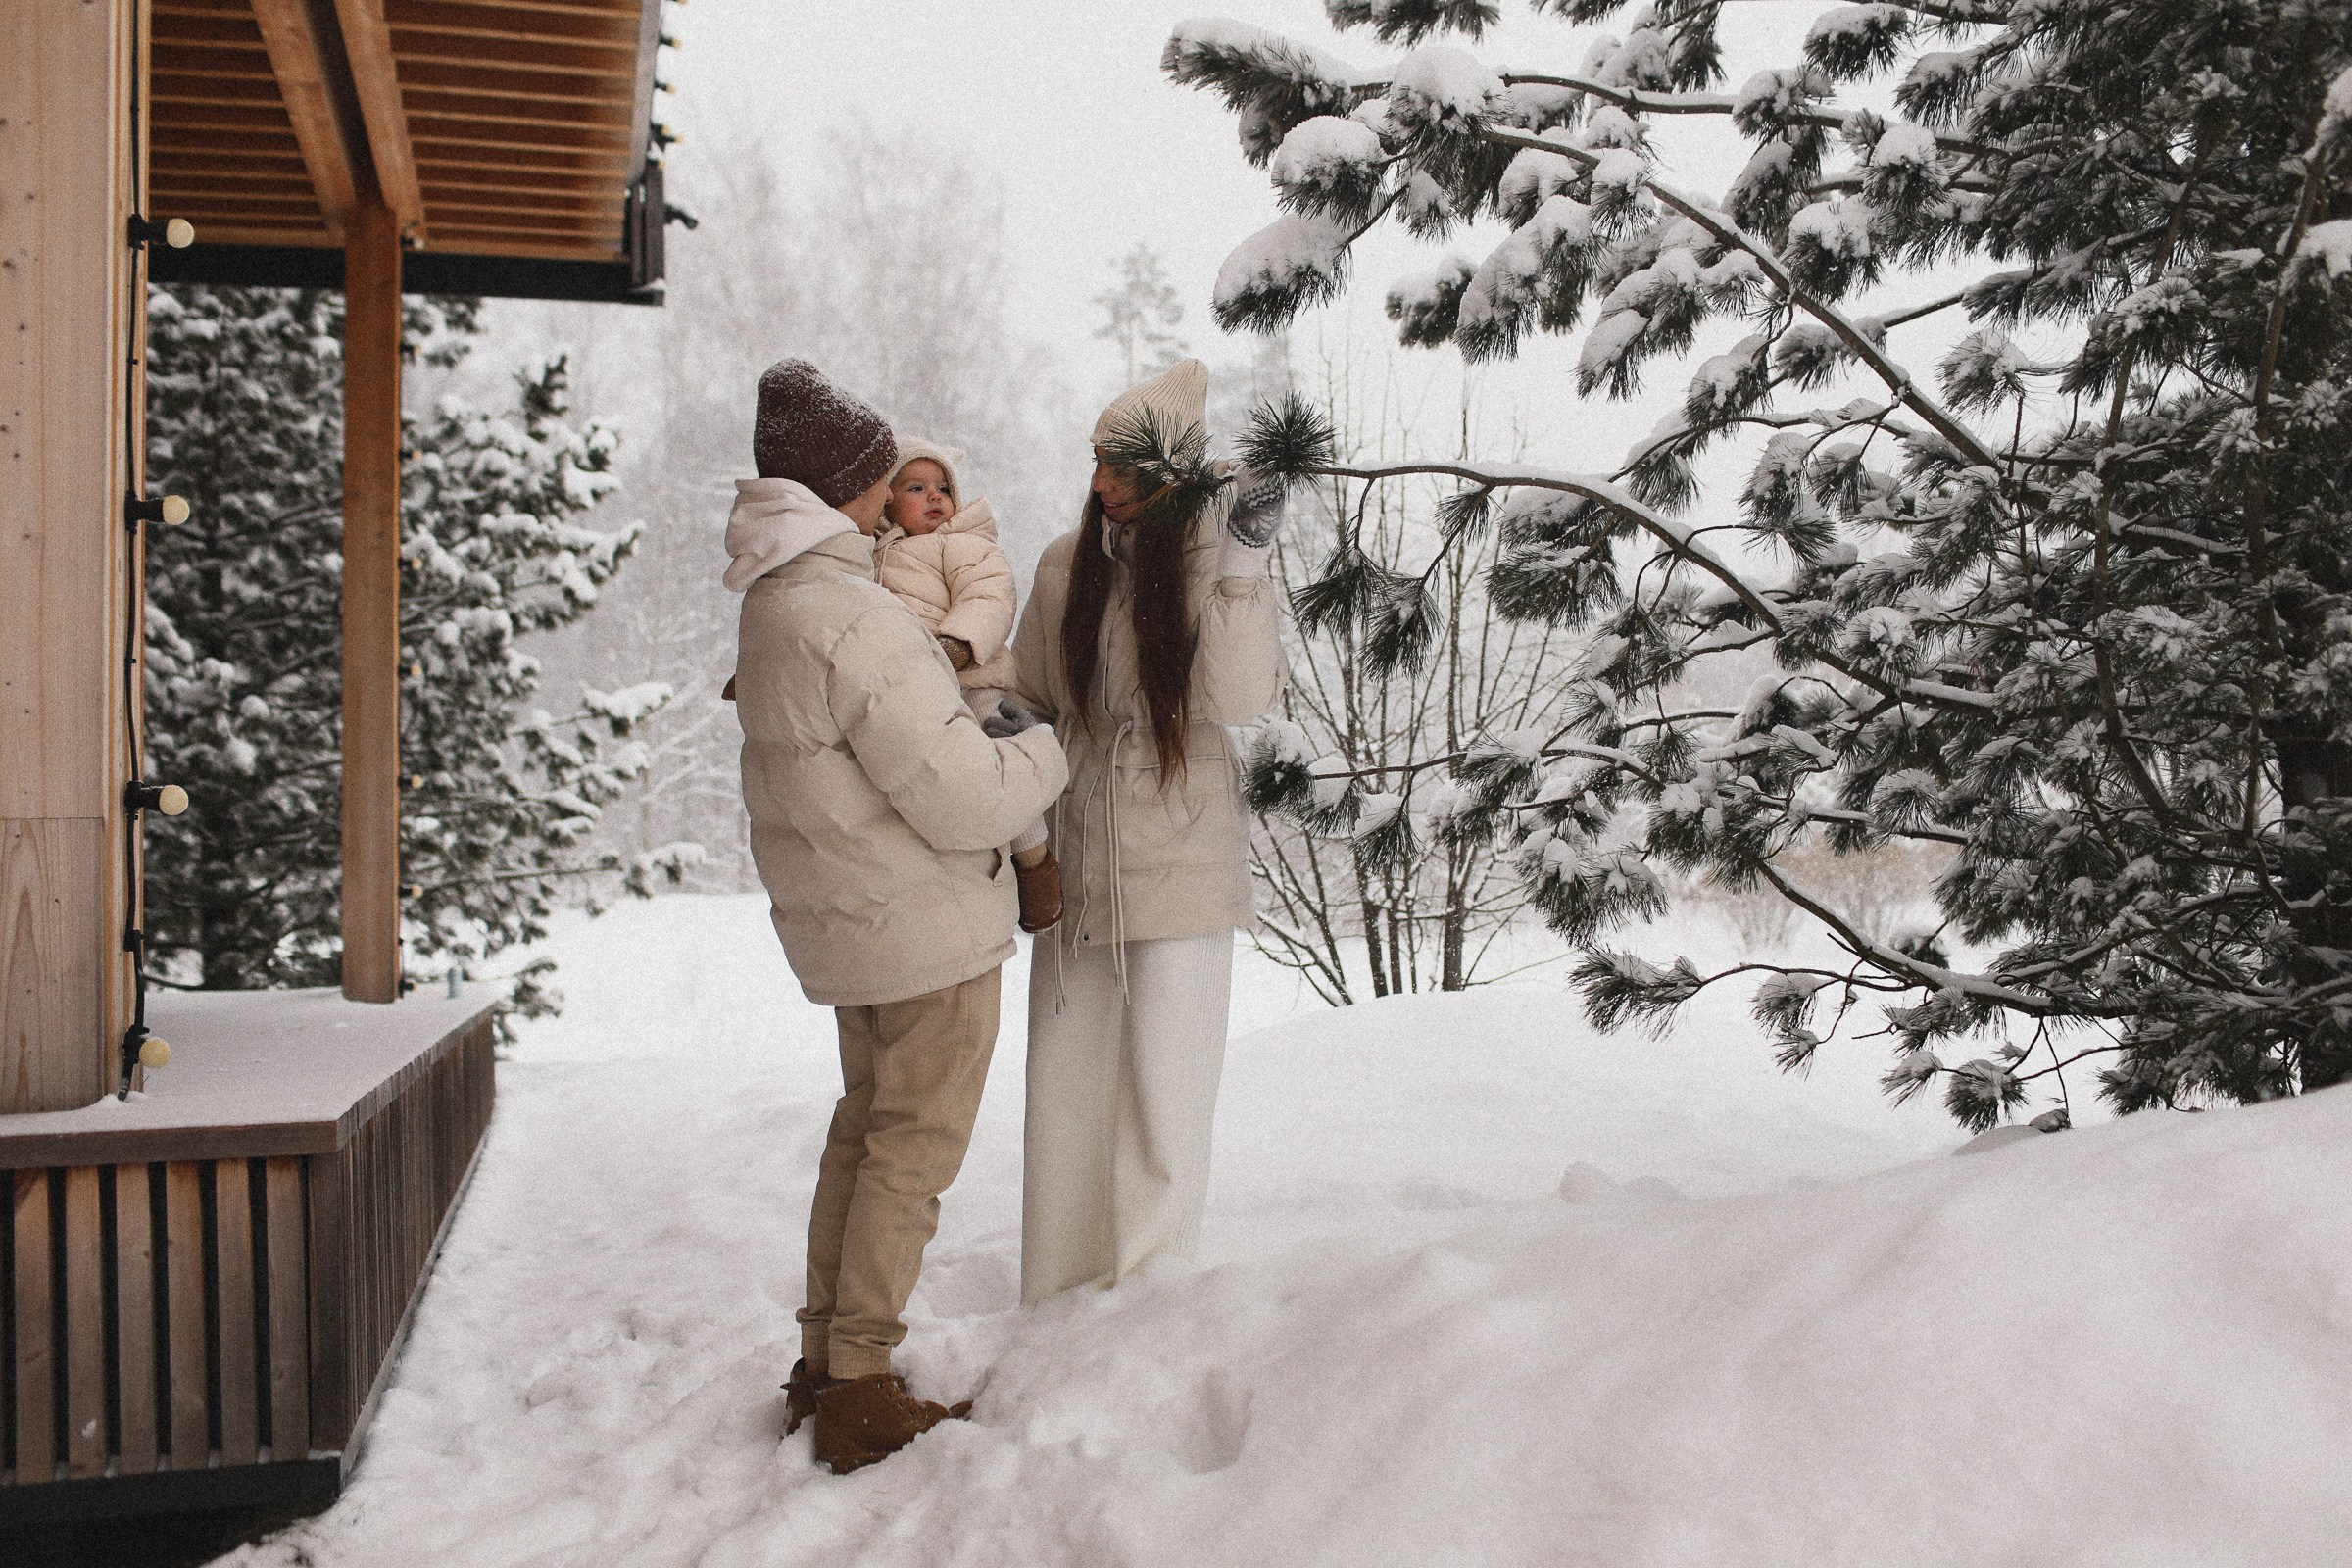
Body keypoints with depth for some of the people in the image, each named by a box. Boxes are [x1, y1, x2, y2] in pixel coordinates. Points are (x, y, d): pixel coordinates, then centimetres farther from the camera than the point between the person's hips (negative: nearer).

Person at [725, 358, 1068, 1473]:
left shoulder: (772, 606, 8)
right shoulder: (852, 618, -24)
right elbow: (959, 798, -25)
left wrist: (977, 730, 10)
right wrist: (1047, 750, -7)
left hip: (842, 920, 10)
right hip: (927, 924, -9)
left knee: (866, 1125, 20)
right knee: (915, 1146, 2)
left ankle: (823, 1364, 29)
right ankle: (860, 1391, 11)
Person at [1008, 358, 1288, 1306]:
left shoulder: (1215, 565, -3)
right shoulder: (1068, 565, 6)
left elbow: (1238, 702, -18)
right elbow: (1028, 695, 17)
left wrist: (1241, 566, -21)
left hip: (1181, 863, -4)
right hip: (1076, 859, 4)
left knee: (1163, 1092, 0)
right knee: (1067, 1083, 9)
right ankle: (1064, 1301, 23)